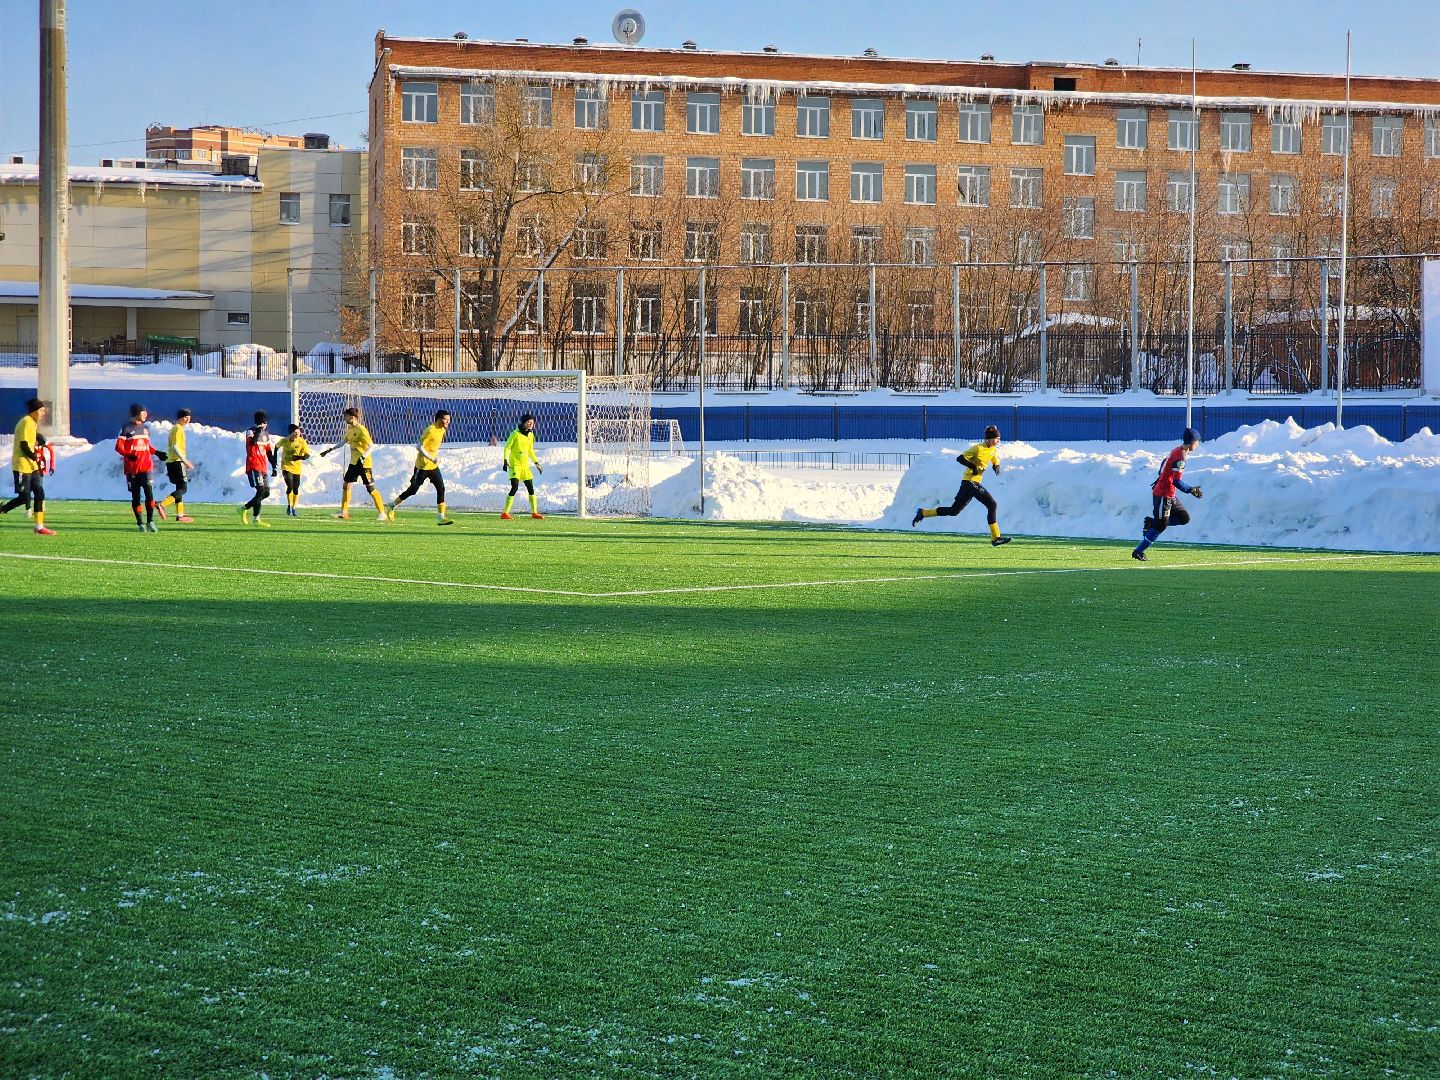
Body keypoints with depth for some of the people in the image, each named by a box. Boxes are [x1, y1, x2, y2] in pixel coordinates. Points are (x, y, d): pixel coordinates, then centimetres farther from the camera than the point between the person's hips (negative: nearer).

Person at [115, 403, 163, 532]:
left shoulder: (146, 428, 14)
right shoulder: (127, 429, -4)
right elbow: (119, 447, -9)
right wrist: (128, 455, -25)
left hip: (145, 466, 4)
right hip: (131, 468, -4)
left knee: (149, 493, -10)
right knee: (136, 496, 2)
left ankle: (150, 522, -7)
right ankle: (140, 524, 9)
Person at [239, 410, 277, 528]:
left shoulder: (266, 434, 16)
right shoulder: (251, 432, -6)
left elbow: (269, 452, 19)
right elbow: (252, 442, -28)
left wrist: (274, 467, 14)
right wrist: (258, 431, -37)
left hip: (263, 467, 8)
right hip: (253, 466, -8)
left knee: (266, 492, 6)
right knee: (261, 490, -16)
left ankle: (245, 508, 21)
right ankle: (256, 519, -13)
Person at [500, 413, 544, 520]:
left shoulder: (531, 435, 10)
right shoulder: (516, 434, -10)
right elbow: (507, 447, -8)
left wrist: (536, 463, 21)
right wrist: (506, 461, -17)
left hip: (525, 465, 7)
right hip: (515, 465, -7)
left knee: (531, 488, 9)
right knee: (515, 488, -17)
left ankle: (534, 512, 21)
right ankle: (505, 513, -15)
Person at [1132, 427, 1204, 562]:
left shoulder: (1177, 451, 9)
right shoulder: (1180, 456, -20)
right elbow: (1176, 481, -24)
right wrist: (1191, 490, -19)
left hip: (1170, 495, 10)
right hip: (1163, 495, -10)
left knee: (1184, 518, 10)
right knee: (1161, 526, -6)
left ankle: (1152, 522, 11)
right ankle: (1139, 552, -1)